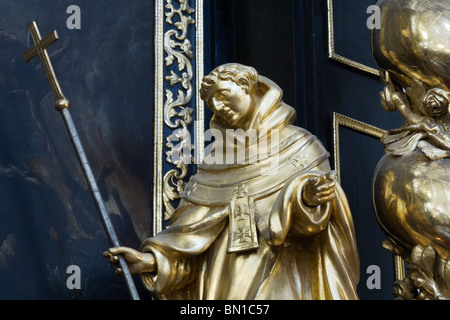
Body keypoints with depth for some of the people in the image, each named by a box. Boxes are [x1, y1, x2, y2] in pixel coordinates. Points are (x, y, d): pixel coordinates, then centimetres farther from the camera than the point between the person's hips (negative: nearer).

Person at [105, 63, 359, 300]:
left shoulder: (296, 146, 2)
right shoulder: (215, 166, 11)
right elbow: (191, 233, 5)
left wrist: (307, 197, -28)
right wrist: (152, 259, -10)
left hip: (282, 284, -3)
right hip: (228, 287, 3)